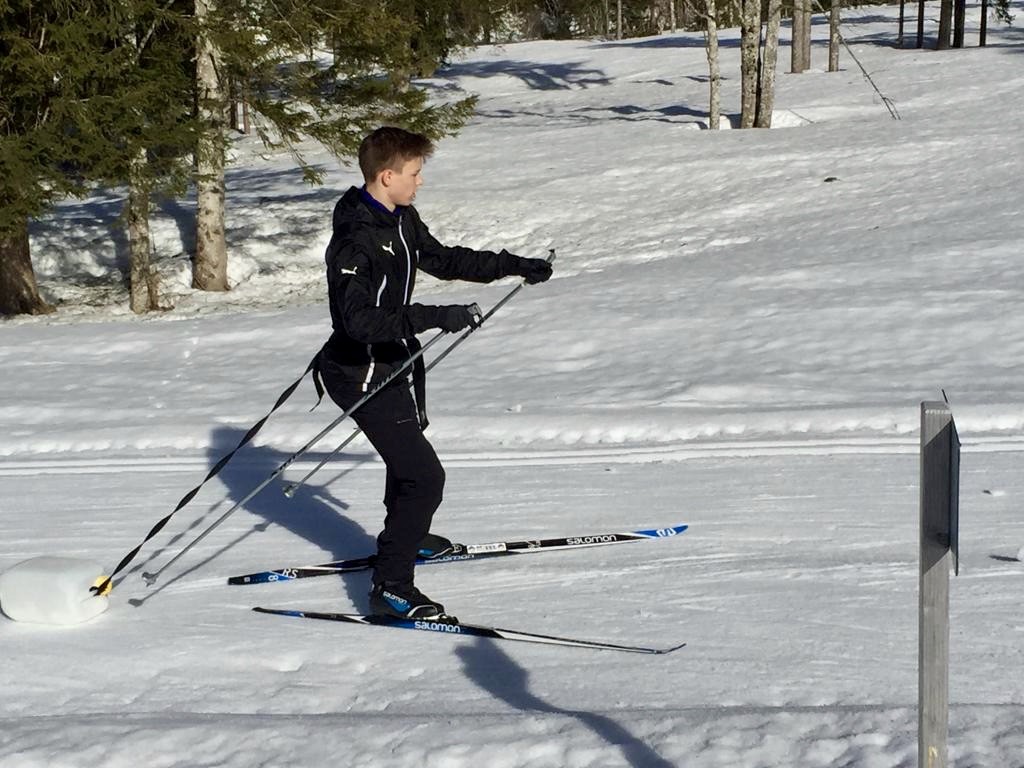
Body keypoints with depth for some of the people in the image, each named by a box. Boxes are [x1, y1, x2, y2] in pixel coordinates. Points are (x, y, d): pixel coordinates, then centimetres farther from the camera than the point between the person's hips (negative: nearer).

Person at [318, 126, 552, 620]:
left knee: (410, 454, 31)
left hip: (396, 362, 10)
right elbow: (360, 320, -37)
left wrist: (512, 265, 15)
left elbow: (443, 260, 18)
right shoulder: (355, 239, -28)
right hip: (363, 374, -10)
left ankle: (404, 535, 56)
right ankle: (390, 587, -8)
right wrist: (436, 317, -42)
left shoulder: (401, 220, 1)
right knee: (423, 475, -14)